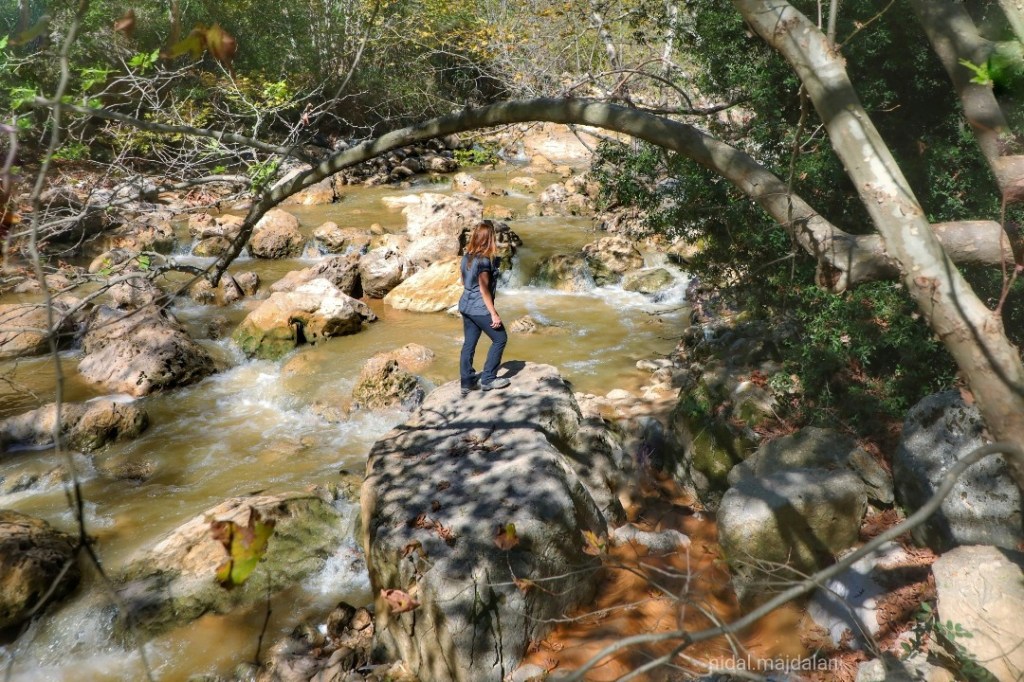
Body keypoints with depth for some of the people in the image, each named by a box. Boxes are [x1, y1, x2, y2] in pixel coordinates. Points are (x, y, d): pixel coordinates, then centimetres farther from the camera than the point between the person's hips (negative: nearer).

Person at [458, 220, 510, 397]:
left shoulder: (467, 257, 4)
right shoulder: (484, 260, -20)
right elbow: (484, 290, -20)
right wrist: (494, 314, -16)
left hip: (466, 306, 8)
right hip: (480, 309, -8)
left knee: (469, 344, 12)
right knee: (500, 339, 6)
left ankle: (466, 383, 16)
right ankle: (488, 379, 9)